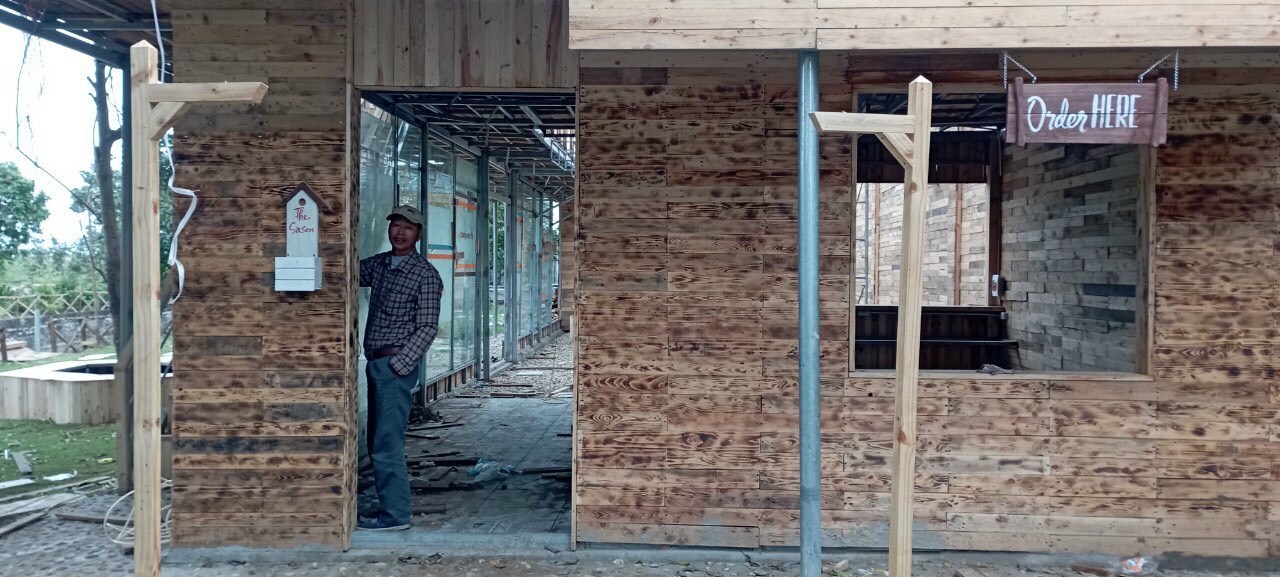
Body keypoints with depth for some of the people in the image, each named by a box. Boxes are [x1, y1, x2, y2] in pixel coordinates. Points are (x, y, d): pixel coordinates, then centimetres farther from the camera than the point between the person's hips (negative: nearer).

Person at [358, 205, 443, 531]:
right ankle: (389, 505, 22)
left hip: (397, 364, -7)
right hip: (375, 363, 7)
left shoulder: (425, 274, -7)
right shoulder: (378, 264, 13)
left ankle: (395, 514, -1)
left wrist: (399, 364, -17)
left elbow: (428, 327, -11)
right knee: (376, 440, 12)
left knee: (387, 443, -8)